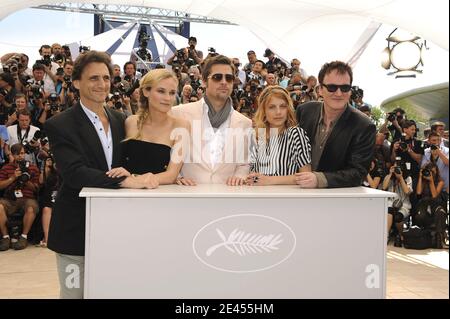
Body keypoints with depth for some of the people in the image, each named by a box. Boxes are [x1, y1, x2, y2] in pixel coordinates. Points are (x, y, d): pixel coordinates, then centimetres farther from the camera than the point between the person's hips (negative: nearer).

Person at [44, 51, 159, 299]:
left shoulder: (121, 120, 8)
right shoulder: (60, 126, -9)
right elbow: (74, 173, -22)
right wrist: (124, 180, -30)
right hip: (77, 229, -5)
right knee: (75, 292, 9)